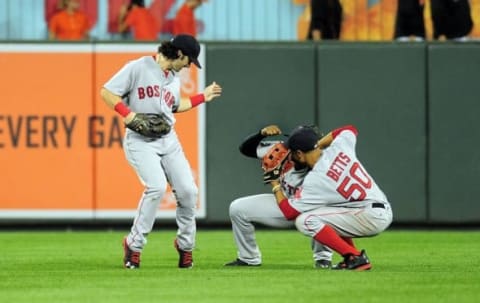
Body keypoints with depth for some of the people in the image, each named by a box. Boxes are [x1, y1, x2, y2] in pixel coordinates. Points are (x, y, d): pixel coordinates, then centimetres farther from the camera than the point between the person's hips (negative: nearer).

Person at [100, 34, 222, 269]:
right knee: (157, 187, -25)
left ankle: (185, 244, 19)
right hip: (140, 141, -7)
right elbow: (106, 92, -9)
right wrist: (127, 113, -21)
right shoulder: (138, 68, -8)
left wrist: (202, 97, 26)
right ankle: (134, 244, -9)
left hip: (169, 141, 7)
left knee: (188, 191, -3)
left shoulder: (174, 78, 15)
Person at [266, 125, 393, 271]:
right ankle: (351, 258, 19)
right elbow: (350, 129, 27)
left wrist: (276, 186, 9)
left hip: (371, 218, -8)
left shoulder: (313, 180, -13)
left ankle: (355, 257, -14)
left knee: (304, 220, -12)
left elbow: (289, 212, -7)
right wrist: (318, 145, 18)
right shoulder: (338, 148, 3)